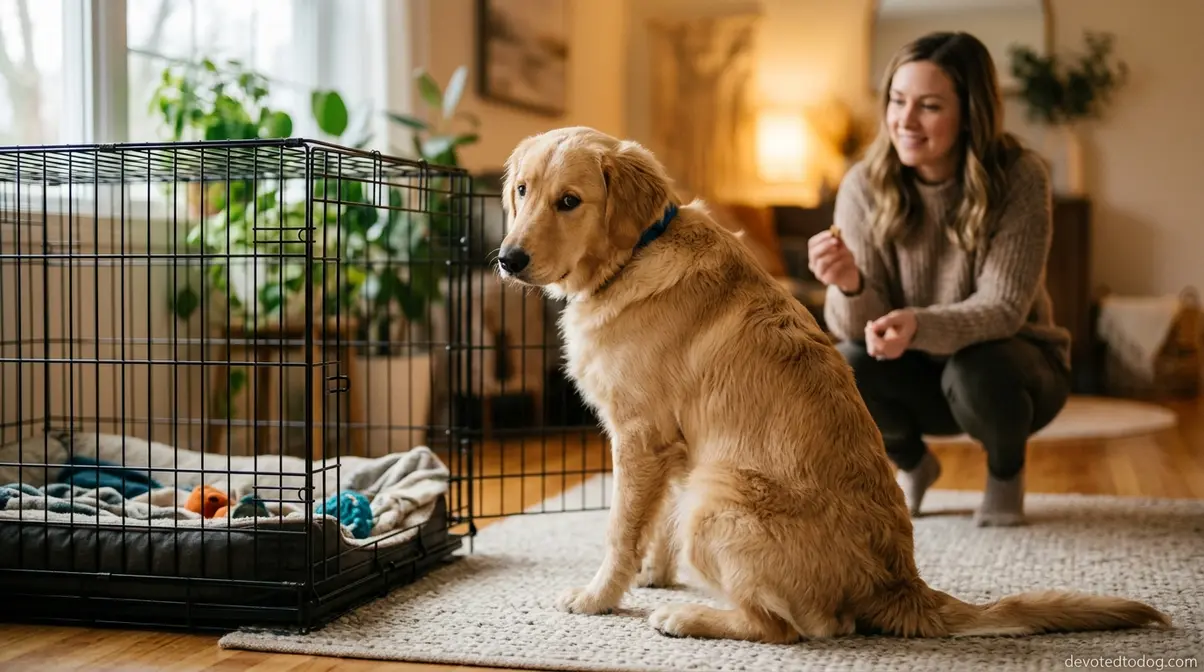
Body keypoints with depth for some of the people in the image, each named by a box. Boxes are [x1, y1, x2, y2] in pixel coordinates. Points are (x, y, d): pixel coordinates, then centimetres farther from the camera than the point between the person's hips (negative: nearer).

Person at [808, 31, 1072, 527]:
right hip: (919, 375, 2)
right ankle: (911, 465, 8)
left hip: (1006, 363, -2)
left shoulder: (1020, 178, -21)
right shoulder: (864, 185, -16)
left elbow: (1003, 308, -25)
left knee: (976, 370, -34)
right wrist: (850, 286, -44)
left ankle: (1007, 470, 3)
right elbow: (858, 328, -19)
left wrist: (920, 326, -46)